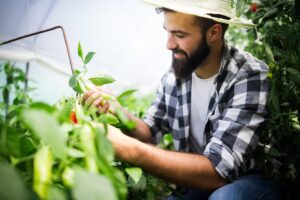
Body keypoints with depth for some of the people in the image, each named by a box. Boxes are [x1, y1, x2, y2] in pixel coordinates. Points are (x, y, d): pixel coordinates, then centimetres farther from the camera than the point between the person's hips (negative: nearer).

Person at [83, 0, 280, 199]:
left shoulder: (250, 77, -22)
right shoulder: (174, 75, -5)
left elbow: (218, 170, -31)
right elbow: (151, 132, 8)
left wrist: (128, 148, -36)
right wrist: (116, 111, -13)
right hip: (197, 183, 4)